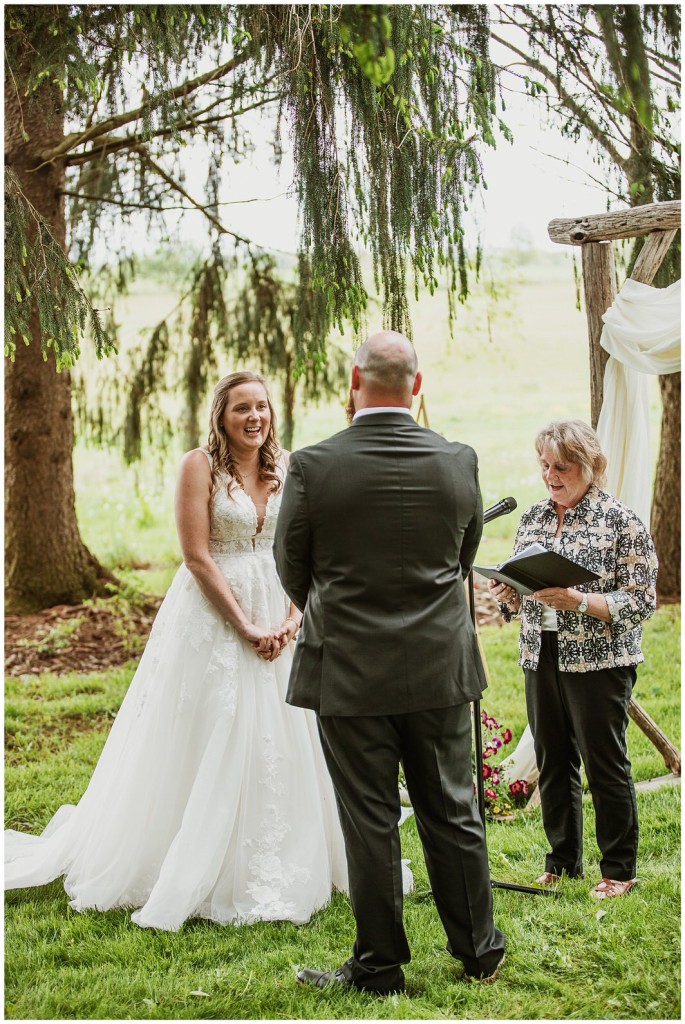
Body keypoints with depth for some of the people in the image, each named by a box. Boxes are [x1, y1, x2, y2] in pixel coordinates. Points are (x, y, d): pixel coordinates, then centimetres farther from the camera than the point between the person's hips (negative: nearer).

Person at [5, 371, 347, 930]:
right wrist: (244, 625, -15)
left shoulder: (288, 466, 5)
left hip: (279, 617, 5)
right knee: (205, 746, 1)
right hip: (213, 616, -5)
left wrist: (291, 619, -8)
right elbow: (197, 555, -13)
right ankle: (198, 875, 14)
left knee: (280, 742, 10)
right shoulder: (200, 465, -8)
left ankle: (280, 870, 25)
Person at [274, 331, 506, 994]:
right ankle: (479, 951, 26)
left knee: (369, 821, 6)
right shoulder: (459, 461, -4)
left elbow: (291, 567, 1)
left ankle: (379, 965, 17)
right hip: (440, 665, 3)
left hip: (348, 672, -3)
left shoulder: (313, 466, -13)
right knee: (452, 812, 14)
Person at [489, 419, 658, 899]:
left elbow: (642, 600, -12)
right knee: (553, 764, 11)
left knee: (606, 766, 1)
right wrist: (509, 594, -6)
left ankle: (619, 870, 14)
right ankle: (563, 862, 25)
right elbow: (521, 588, 17)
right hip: (540, 658, 6)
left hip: (598, 661, -6)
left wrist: (578, 600, -23)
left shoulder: (621, 522, -8)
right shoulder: (532, 518, 10)